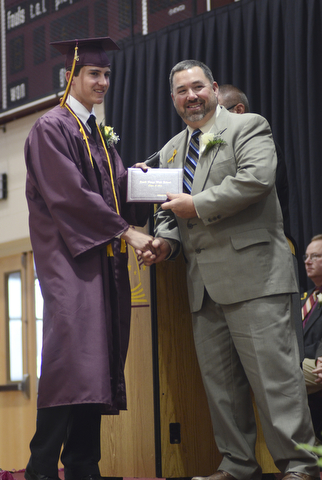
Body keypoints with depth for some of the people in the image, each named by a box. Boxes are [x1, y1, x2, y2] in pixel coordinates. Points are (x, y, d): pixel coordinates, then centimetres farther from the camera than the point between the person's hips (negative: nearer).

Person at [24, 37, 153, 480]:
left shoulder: (102, 135, 21)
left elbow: (113, 194, 17)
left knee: (96, 365, 3)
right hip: (69, 257, -8)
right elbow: (70, 195, -14)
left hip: (104, 259, 8)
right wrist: (125, 231, -16)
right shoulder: (51, 129, -4)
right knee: (71, 354, -17)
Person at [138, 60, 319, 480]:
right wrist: (166, 240, 3)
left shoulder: (248, 127, 2)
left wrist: (197, 205, -12)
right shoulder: (171, 151, 22)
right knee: (219, 378, 7)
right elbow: (168, 211, 25)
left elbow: (257, 177, -16)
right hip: (204, 283, 7)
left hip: (251, 273, -7)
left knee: (271, 370, -10)